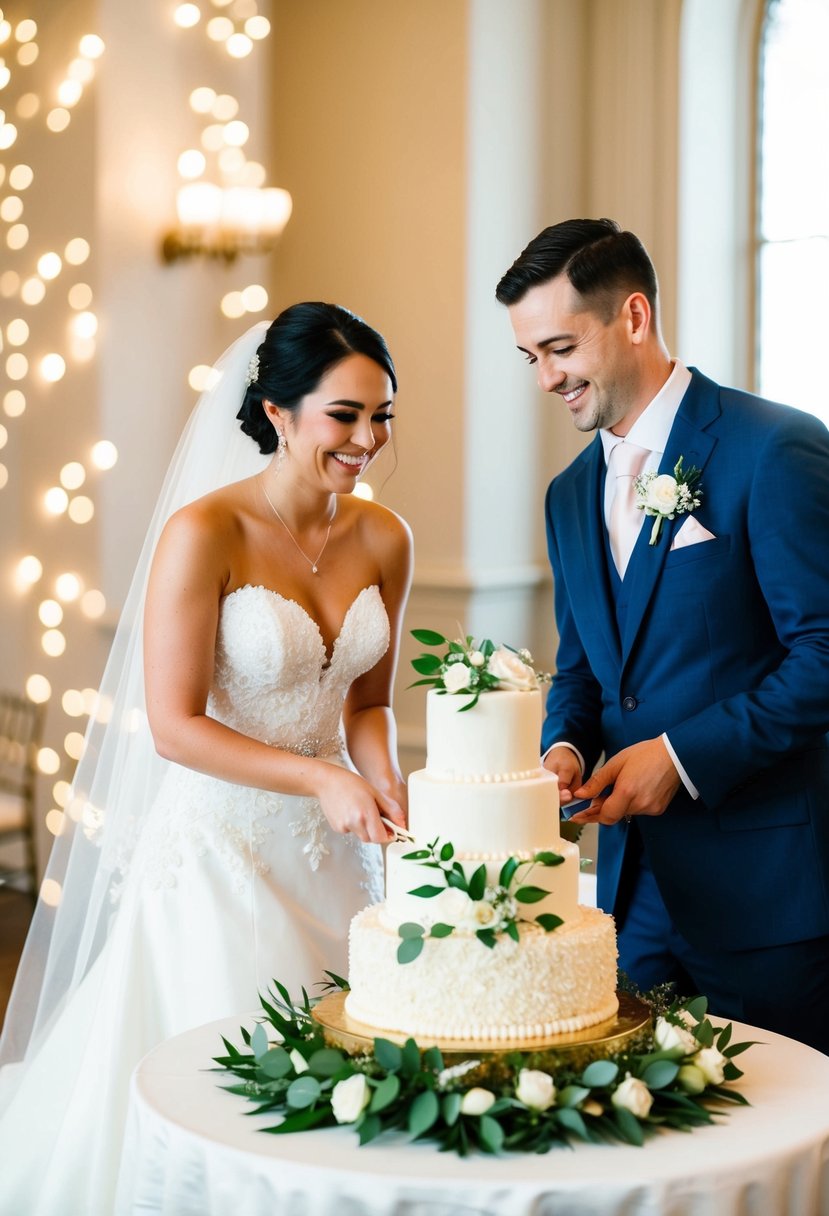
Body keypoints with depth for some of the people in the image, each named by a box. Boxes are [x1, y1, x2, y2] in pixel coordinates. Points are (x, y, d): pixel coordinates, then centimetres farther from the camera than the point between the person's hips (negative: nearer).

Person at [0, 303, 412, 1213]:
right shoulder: (204, 533, -17)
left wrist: (381, 783, -9)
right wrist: (320, 780, -22)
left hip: (332, 848, 5)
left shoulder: (383, 538, 0)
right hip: (219, 842, -5)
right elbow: (173, 726, -17)